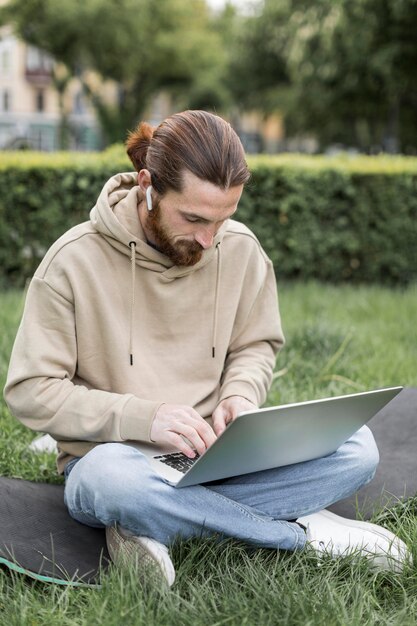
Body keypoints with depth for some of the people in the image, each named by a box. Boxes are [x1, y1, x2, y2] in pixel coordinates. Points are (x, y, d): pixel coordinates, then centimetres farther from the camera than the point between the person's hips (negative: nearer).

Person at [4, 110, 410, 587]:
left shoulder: (241, 249, 0)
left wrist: (241, 396, -10)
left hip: (214, 455, 4)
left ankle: (151, 525, -21)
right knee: (111, 480, -42)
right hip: (112, 456, -4)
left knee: (356, 447, -18)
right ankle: (301, 530, -21)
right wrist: (143, 417, -23)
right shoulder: (74, 261, -12)